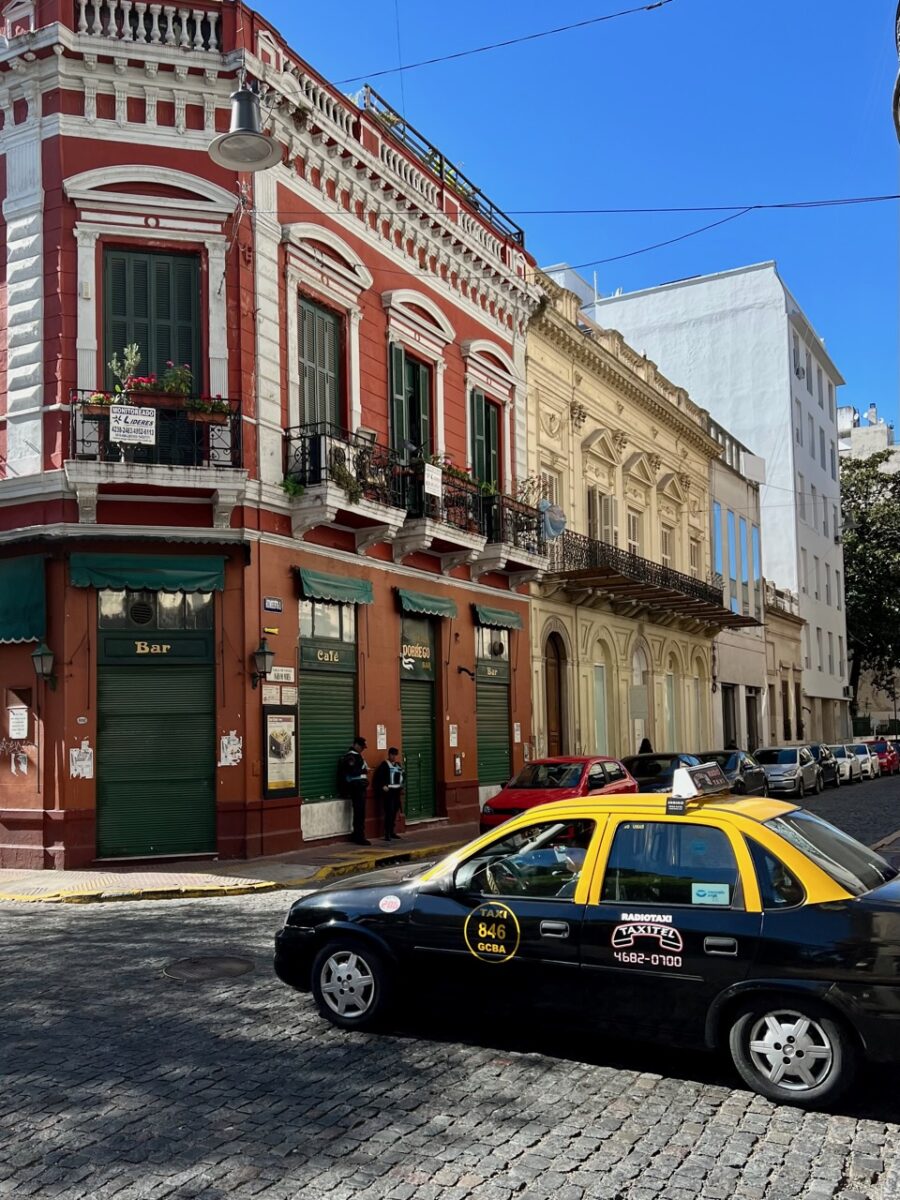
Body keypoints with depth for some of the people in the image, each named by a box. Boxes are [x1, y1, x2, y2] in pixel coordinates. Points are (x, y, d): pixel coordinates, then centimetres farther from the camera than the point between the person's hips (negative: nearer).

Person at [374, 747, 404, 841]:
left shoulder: (399, 765, 14)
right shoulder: (384, 765, -7)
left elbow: (402, 776, 25)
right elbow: (377, 778, -10)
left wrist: (401, 787, 15)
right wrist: (382, 786, -13)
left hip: (397, 791, 7)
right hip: (388, 792, -7)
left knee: (394, 812, 9)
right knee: (389, 812, -12)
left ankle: (392, 832, 19)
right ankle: (387, 834, -11)